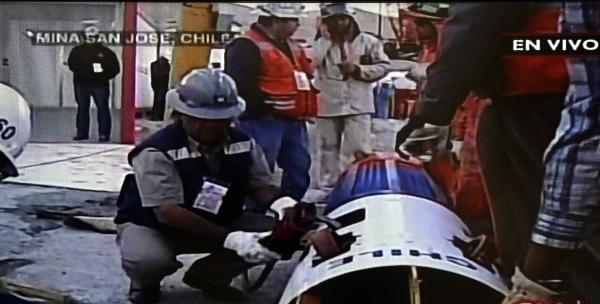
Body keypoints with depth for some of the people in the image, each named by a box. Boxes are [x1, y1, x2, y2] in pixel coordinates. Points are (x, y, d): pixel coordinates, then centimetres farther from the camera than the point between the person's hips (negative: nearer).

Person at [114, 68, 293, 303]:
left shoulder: (244, 144, -6)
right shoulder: (156, 151, -25)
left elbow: (261, 185, -2)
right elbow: (167, 212, -33)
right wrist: (227, 238, -43)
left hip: (216, 223, 5)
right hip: (152, 225, -5)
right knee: (147, 260, -40)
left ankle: (207, 275, 6)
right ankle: (146, 284, 2)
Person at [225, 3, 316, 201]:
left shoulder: (293, 47, 18)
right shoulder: (247, 46, -13)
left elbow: (305, 78, 24)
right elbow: (242, 87, -21)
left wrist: (306, 107, 9)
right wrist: (268, 106, -19)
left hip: (293, 121, 9)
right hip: (264, 121, -9)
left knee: (299, 168, 13)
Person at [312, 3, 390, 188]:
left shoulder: (368, 42, 1)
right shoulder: (320, 43, 8)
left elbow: (383, 66, -2)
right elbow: (313, 63, -9)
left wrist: (358, 70, -14)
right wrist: (325, 37, -9)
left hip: (358, 105, -3)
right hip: (328, 105, 3)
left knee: (358, 151, -8)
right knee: (328, 149, 14)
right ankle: (329, 185, 27)